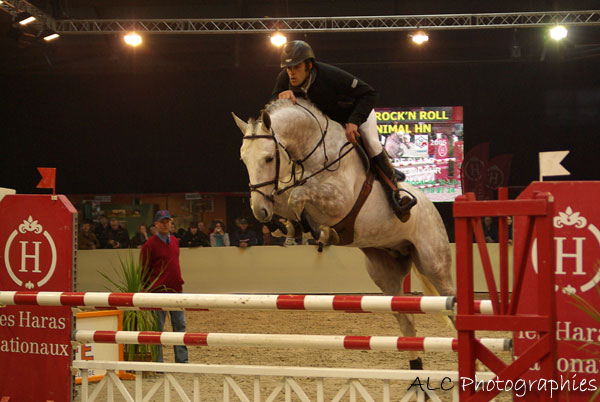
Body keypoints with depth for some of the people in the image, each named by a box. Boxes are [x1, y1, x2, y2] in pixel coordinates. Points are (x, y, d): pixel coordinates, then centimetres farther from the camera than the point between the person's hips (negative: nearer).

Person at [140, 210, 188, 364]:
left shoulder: (174, 241, 12)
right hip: (159, 291, -6)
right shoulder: (149, 245, -8)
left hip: (176, 290, 6)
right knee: (157, 328, 1)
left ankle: (182, 360, 12)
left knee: (180, 325, 7)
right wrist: (146, 291, -8)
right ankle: (157, 362, 7)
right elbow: (143, 270, -6)